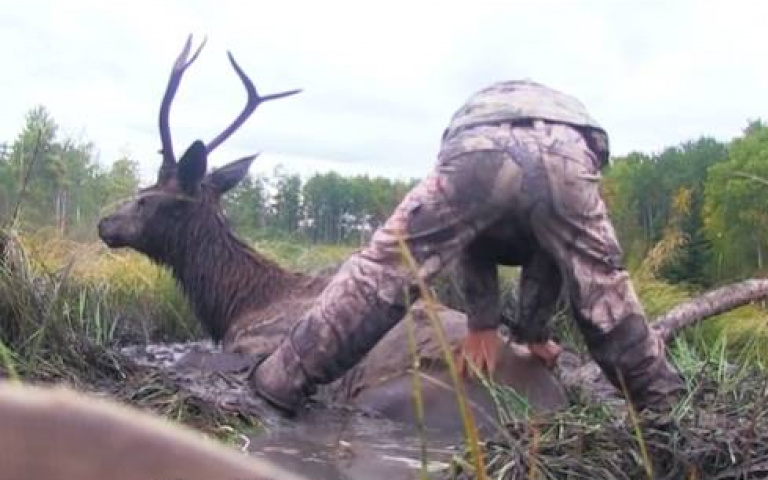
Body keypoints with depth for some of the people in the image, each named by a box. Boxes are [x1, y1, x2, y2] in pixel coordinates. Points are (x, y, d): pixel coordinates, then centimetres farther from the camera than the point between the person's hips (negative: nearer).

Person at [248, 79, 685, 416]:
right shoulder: (567, 147, 47)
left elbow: (475, 247, 39)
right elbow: (548, 263, 47)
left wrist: (483, 325, 39)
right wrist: (537, 333, 54)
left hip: (476, 146, -1)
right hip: (569, 150, 1)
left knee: (386, 268, 2)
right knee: (604, 289, 20)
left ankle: (281, 382, 4)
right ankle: (665, 403, 30)